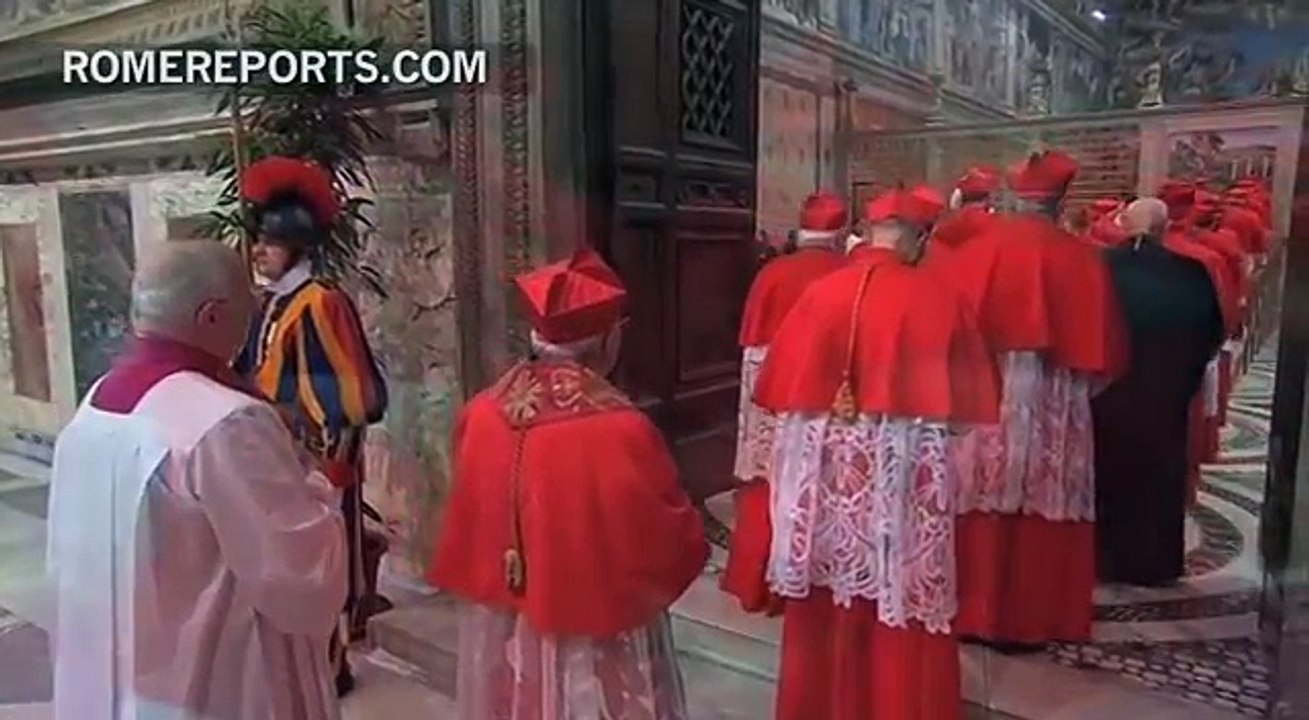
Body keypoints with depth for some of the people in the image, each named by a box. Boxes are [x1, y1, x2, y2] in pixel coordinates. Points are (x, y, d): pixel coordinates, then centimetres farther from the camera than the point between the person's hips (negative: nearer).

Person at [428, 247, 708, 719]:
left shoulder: (481, 415, -10)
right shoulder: (621, 430, -26)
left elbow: (463, 531, 5)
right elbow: (677, 541, -13)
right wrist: (691, 540, 9)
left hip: (499, 635, 5)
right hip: (596, 640, -5)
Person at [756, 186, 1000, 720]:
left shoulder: (820, 293, -3)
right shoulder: (938, 297, -8)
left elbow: (786, 386, 3)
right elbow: (966, 393, -2)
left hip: (825, 465, 3)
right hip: (906, 469, -2)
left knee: (826, 600, 17)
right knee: (900, 593, 11)